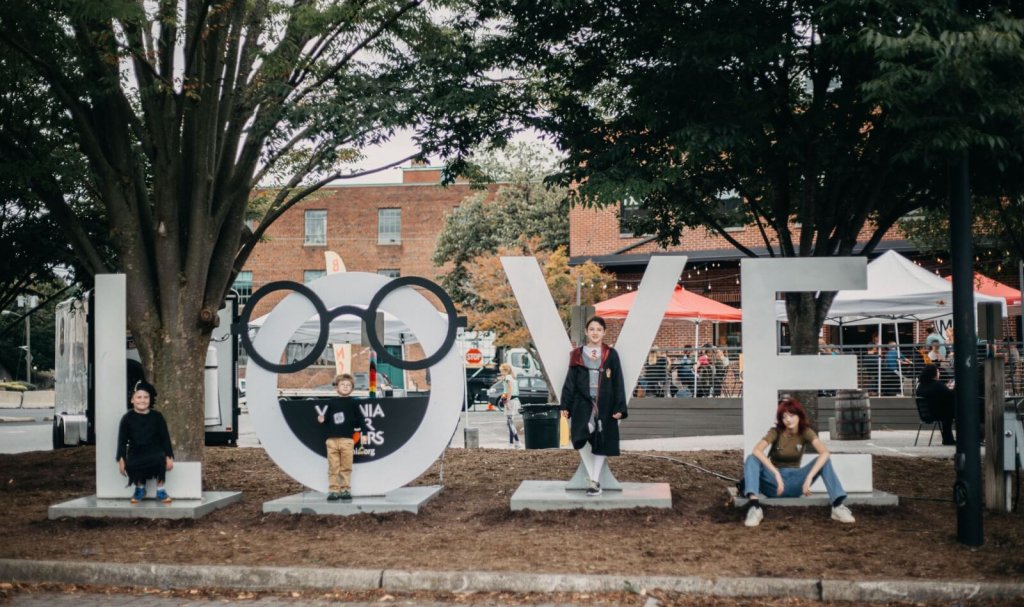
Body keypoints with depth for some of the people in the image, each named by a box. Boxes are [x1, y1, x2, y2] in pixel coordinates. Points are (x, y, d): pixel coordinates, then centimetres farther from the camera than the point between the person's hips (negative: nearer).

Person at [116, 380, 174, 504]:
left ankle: (160, 489, -9)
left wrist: (169, 457, -4)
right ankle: (140, 488, 8)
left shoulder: (157, 417, 1)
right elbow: (122, 440, 2)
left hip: (154, 451, -1)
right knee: (130, 466, -30)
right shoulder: (127, 418, 0)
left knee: (161, 459, -34)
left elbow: (165, 438, 3)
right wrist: (121, 459, -6)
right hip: (135, 453, 1)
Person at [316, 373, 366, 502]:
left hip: (347, 439, -1)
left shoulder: (353, 403, 5)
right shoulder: (332, 403, 10)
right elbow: (327, 418, 14)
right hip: (332, 439, 1)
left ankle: (345, 489, 8)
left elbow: (360, 419, 6)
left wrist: (363, 433, 2)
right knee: (333, 467, 1)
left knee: (346, 467, 1)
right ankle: (333, 490, 5)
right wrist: (321, 419, -7)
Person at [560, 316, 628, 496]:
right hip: (582, 403, 0)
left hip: (604, 405, 0)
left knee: (601, 442, 2)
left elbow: (618, 383, 2)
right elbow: (570, 381, 7)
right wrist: (565, 405, 1)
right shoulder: (577, 354, 7)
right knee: (581, 439, -14)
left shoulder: (611, 355, 4)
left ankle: (594, 480, 12)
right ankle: (594, 480, -2)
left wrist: (619, 407, -5)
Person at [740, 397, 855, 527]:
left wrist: (809, 478, -35)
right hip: (774, 482, -1)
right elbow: (757, 450, -29)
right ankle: (754, 505, -47)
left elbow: (824, 452, -24)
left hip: (794, 483, 1)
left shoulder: (805, 432, -6)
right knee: (752, 459, -29)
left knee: (824, 461, -20)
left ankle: (838, 505, -33)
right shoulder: (776, 432, -10)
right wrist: (777, 474, -38)